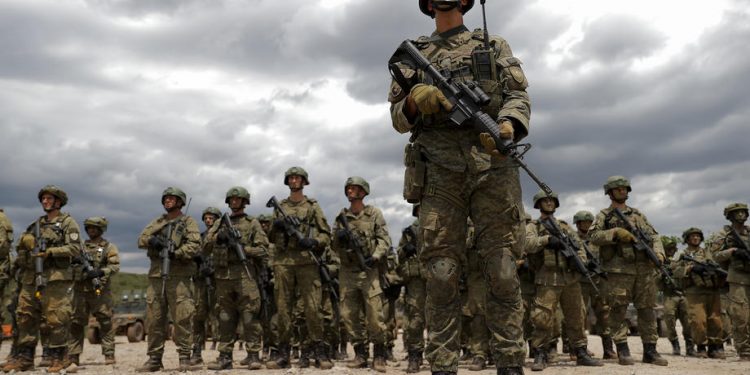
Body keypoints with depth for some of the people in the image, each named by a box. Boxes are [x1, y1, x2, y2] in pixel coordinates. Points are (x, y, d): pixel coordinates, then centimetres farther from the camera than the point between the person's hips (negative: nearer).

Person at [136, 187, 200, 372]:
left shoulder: (188, 222, 5)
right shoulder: (157, 222, 20)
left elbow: (195, 245, -9)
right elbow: (141, 239, 8)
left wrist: (176, 253, -21)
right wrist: (151, 240, -13)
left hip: (179, 276, -5)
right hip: (156, 275, 5)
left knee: (182, 318, -6)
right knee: (154, 318, 6)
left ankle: (184, 358, 0)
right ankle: (154, 358, 14)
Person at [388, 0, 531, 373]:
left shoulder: (494, 46, 20)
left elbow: (518, 95, 7)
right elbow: (398, 118, 15)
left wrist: (507, 126, -15)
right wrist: (415, 99, -8)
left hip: (492, 165, 0)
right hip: (439, 170, 1)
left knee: (502, 270, -3)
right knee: (441, 273, -3)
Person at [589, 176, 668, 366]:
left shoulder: (638, 214, 20)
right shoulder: (604, 216, 7)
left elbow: (653, 235, 14)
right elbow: (594, 237, -6)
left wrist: (658, 252, -4)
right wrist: (616, 232, -18)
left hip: (645, 268, 4)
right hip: (619, 270, -4)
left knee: (648, 309, 5)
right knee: (618, 310, -5)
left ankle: (650, 350, 12)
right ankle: (623, 351, 2)